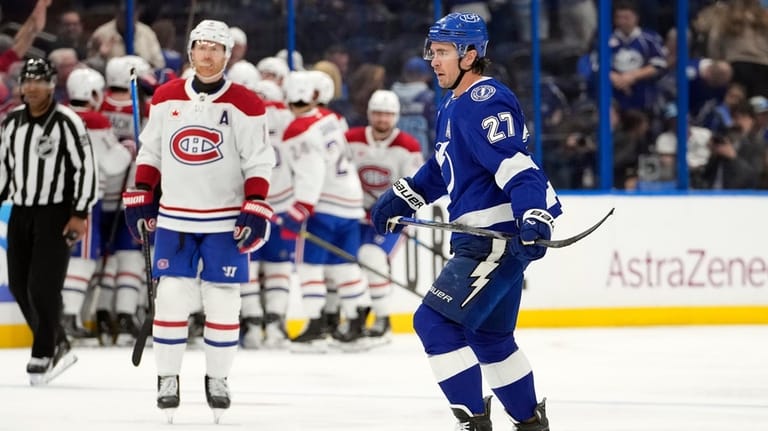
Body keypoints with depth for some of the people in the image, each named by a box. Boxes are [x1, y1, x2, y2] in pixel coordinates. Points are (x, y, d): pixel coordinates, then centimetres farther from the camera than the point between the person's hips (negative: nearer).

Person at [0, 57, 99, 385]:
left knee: (43, 285, -13)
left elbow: (86, 168, -12)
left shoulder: (67, 123, -11)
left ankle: (44, 354, -3)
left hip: (56, 213, -7)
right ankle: (57, 346, 21)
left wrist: (80, 214, -14)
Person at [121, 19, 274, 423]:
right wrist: (140, 199, 7)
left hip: (226, 222, -2)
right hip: (175, 219, 2)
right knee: (171, 297, -2)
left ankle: (217, 378, 14)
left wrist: (256, 212, -12)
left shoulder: (244, 105, -5)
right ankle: (168, 378, 7)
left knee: (223, 301, 1)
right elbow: (150, 152, 12)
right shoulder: (166, 98, 4)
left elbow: (259, 163, -5)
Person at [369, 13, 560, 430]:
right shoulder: (453, 105, 17)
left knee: (435, 321, -13)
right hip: (480, 238, 11)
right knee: (488, 335, 20)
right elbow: (441, 168, 30)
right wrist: (401, 197, 22)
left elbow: (516, 165, -27)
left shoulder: (485, 103, -16)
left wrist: (533, 217, -38)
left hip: (499, 236, -11)